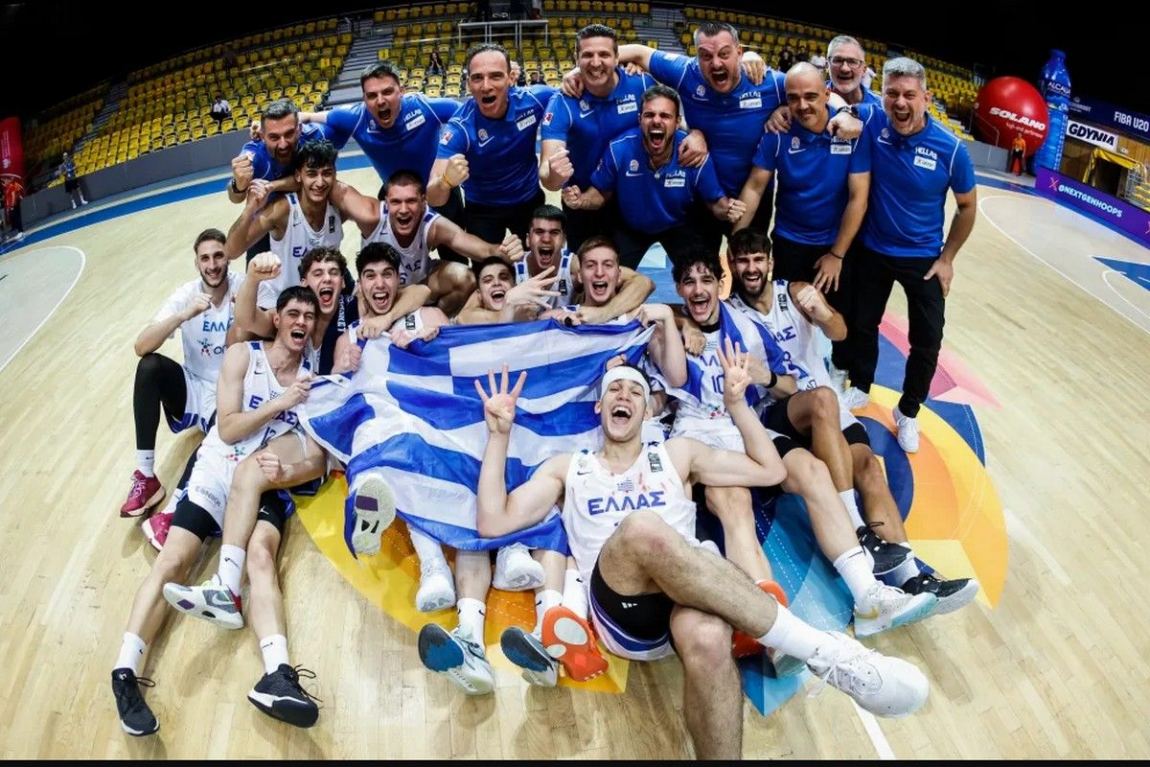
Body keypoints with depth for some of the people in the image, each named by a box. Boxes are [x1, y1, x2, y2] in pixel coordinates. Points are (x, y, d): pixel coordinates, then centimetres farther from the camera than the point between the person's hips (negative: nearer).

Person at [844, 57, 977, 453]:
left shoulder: (950, 148, -21)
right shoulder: (872, 125, -18)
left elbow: (967, 206, -5)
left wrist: (947, 258, -5)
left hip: (924, 257, -1)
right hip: (873, 250, 2)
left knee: (927, 341, 5)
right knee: (862, 324, 19)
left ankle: (908, 412, 27)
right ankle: (860, 388, 44)